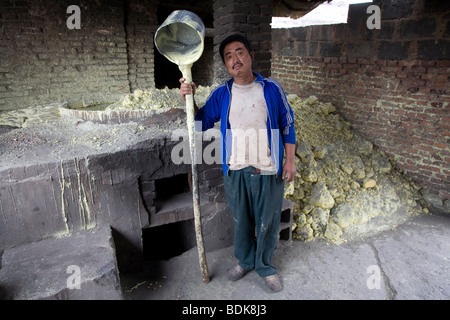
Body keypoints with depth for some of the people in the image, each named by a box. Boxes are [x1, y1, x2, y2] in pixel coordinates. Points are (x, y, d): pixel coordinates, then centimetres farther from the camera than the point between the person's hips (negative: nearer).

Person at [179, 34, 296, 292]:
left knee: (267, 221, 12)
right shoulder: (221, 94, 1)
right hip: (236, 172, 2)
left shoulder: (272, 89, -3)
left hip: (269, 171, -1)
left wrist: (290, 160, -2)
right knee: (241, 220, 18)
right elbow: (202, 123, 5)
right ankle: (245, 260, 42)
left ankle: (265, 265, 36)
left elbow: (288, 126, 2)